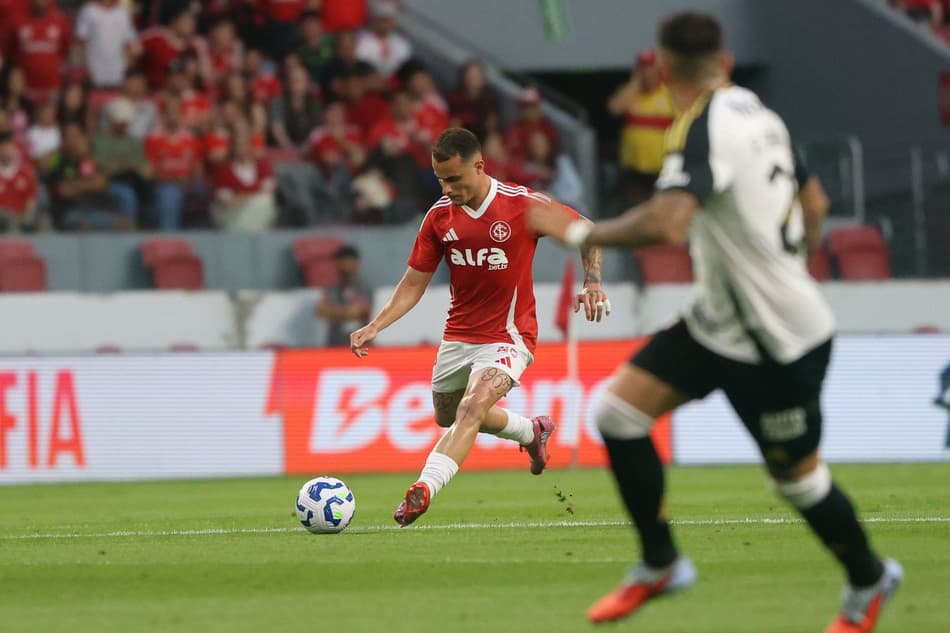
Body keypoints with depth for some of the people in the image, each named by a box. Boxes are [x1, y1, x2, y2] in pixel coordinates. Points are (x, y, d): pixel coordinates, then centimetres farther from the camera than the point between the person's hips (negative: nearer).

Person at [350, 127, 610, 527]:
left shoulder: (524, 205, -15)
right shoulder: (439, 216, -4)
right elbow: (414, 284, 3)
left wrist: (592, 284, -16)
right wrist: (375, 327, -11)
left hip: (508, 336, -6)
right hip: (459, 334, 6)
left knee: (472, 407, -28)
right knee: (448, 417, 21)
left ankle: (423, 490, -38)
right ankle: (533, 432, 46)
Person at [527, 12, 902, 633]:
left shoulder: (704, 128, -23)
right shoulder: (759, 114, 3)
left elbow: (667, 224, -38)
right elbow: (814, 203, 16)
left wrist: (580, 232, -25)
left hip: (777, 344, -9)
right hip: (719, 321, 9)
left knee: (797, 476, 8)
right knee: (619, 410, 1)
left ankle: (869, 580, 32)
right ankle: (660, 564, 12)